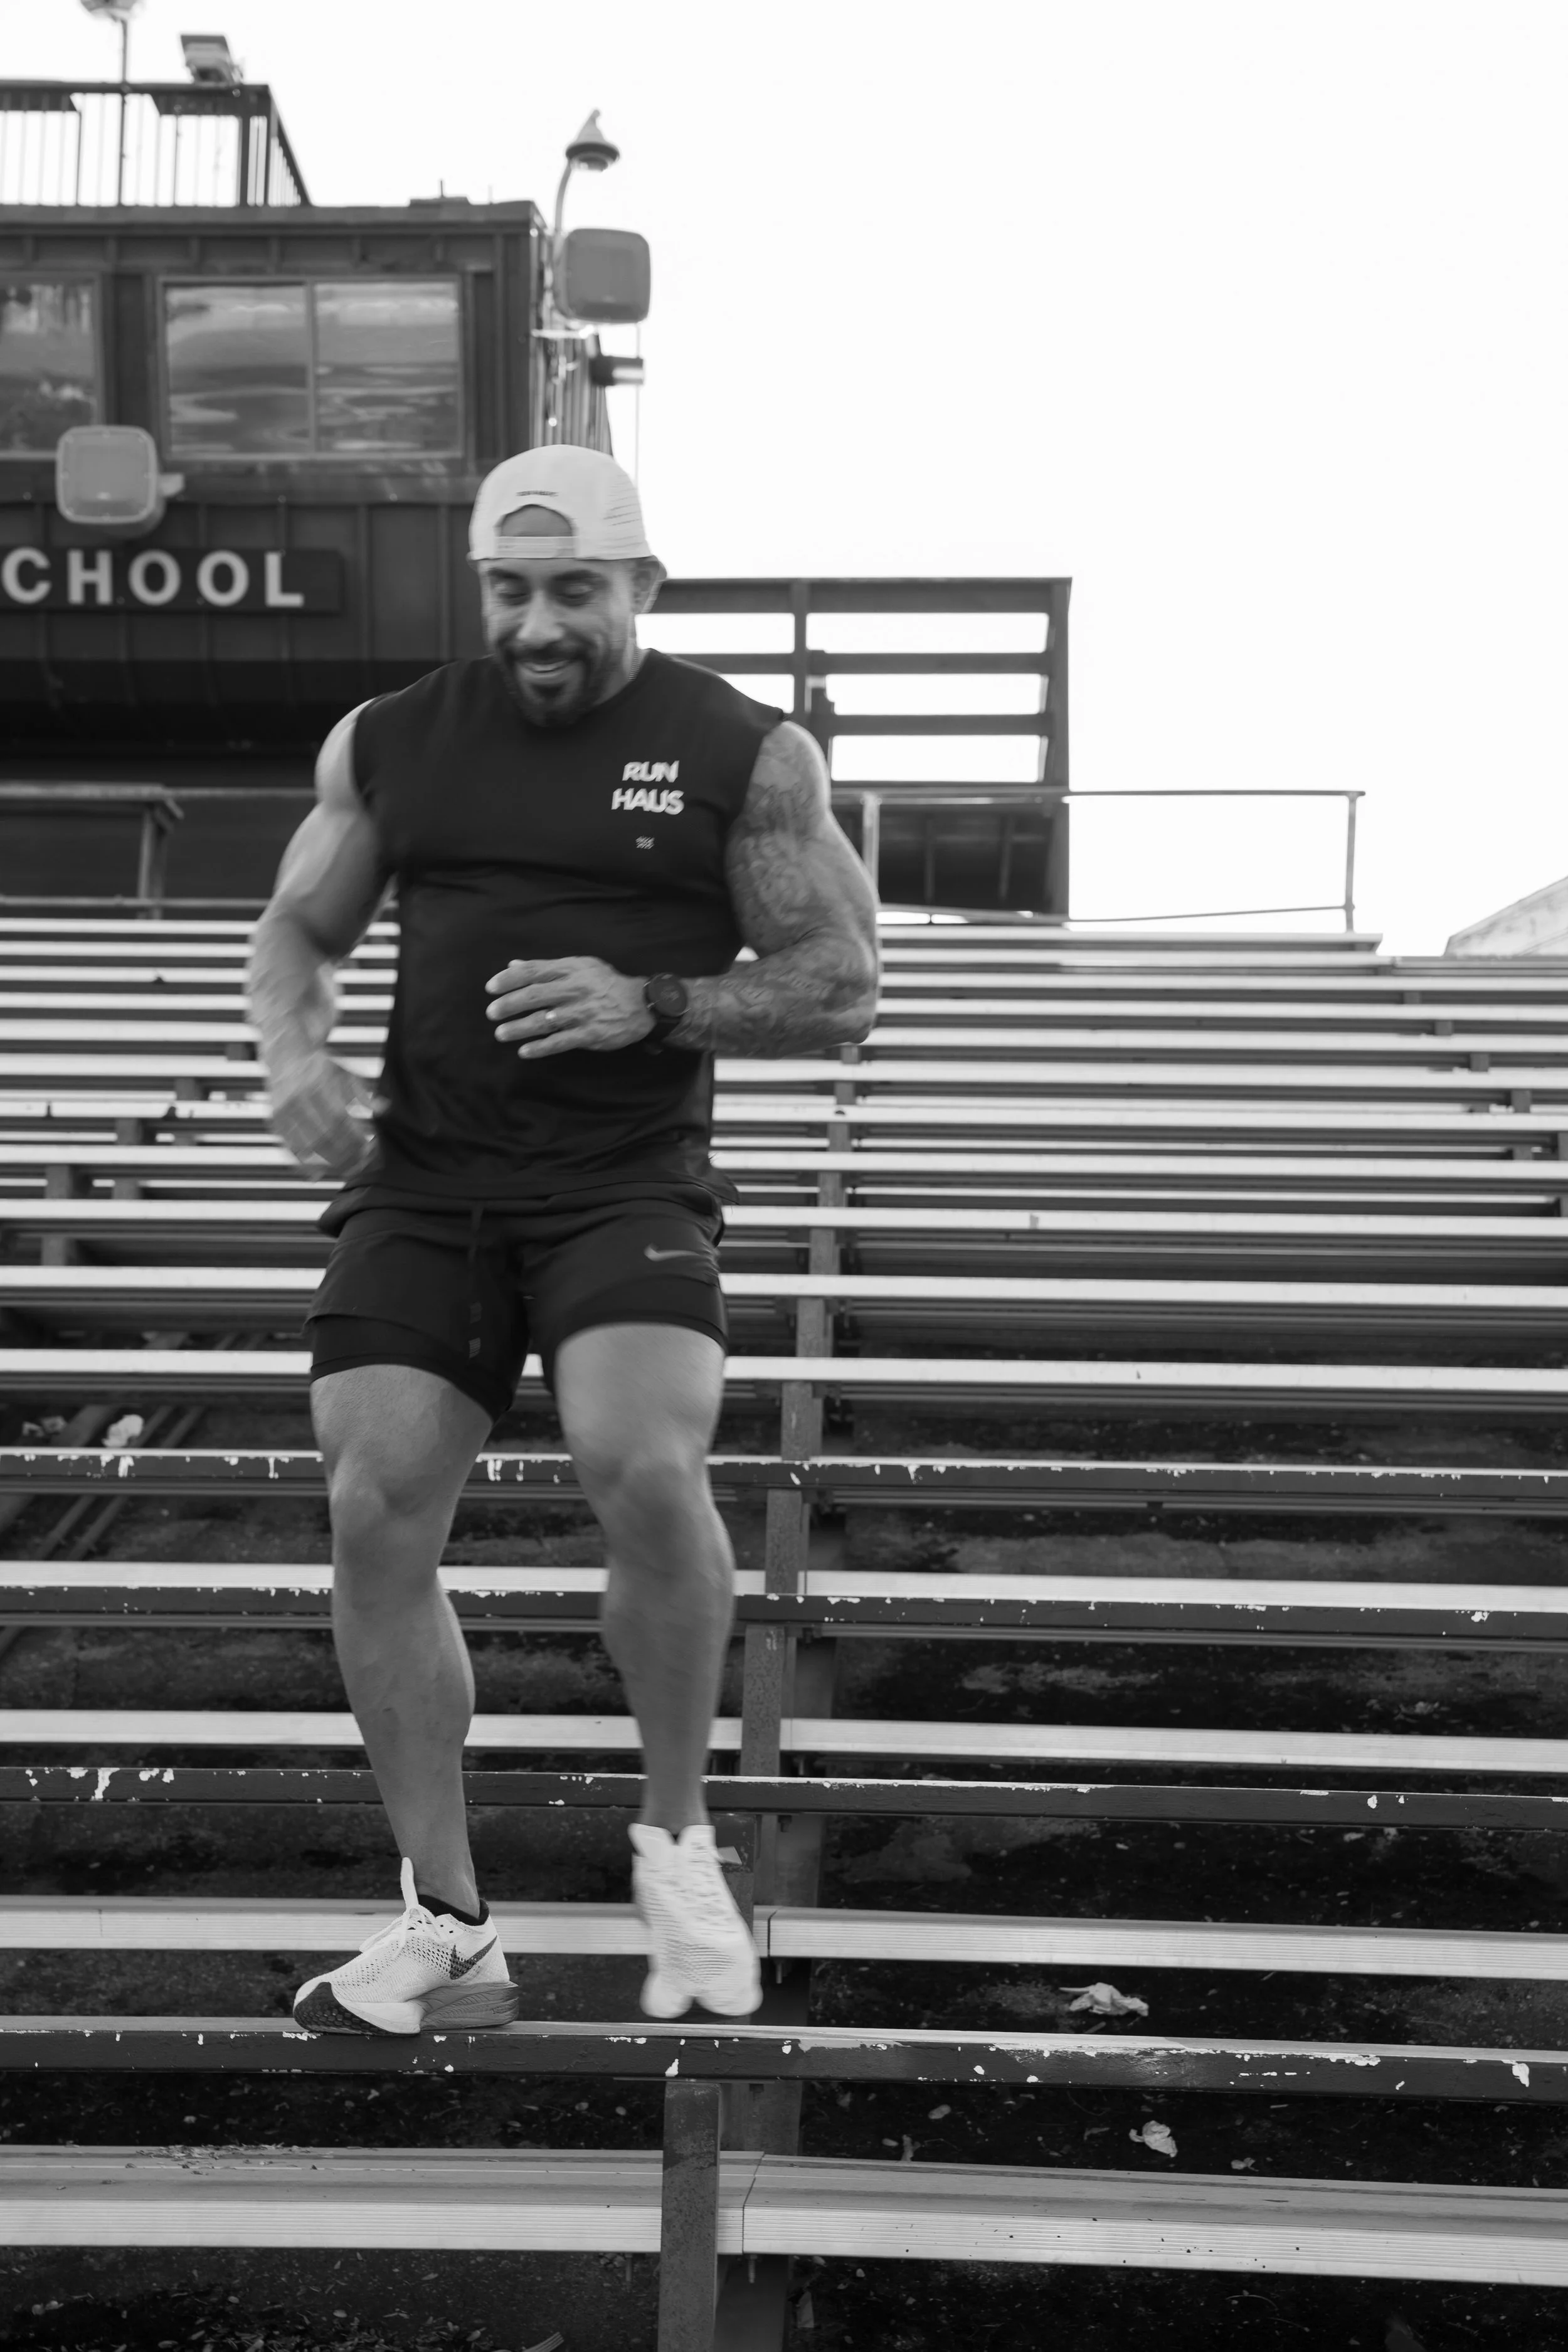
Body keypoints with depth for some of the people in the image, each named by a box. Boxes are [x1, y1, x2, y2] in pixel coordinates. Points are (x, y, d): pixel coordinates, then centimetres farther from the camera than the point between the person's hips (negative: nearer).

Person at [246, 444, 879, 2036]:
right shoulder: (388, 742, 10)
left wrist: (650, 1005, -16)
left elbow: (838, 994, 0)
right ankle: (446, 1932, 10)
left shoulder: (747, 755, 1)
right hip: (419, 1184, 4)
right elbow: (297, 929, 18)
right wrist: (293, 1055, -4)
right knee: (377, 1516, -6)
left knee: (645, 1470, -27)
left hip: (629, 1186, -3)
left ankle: (676, 1841, 1)